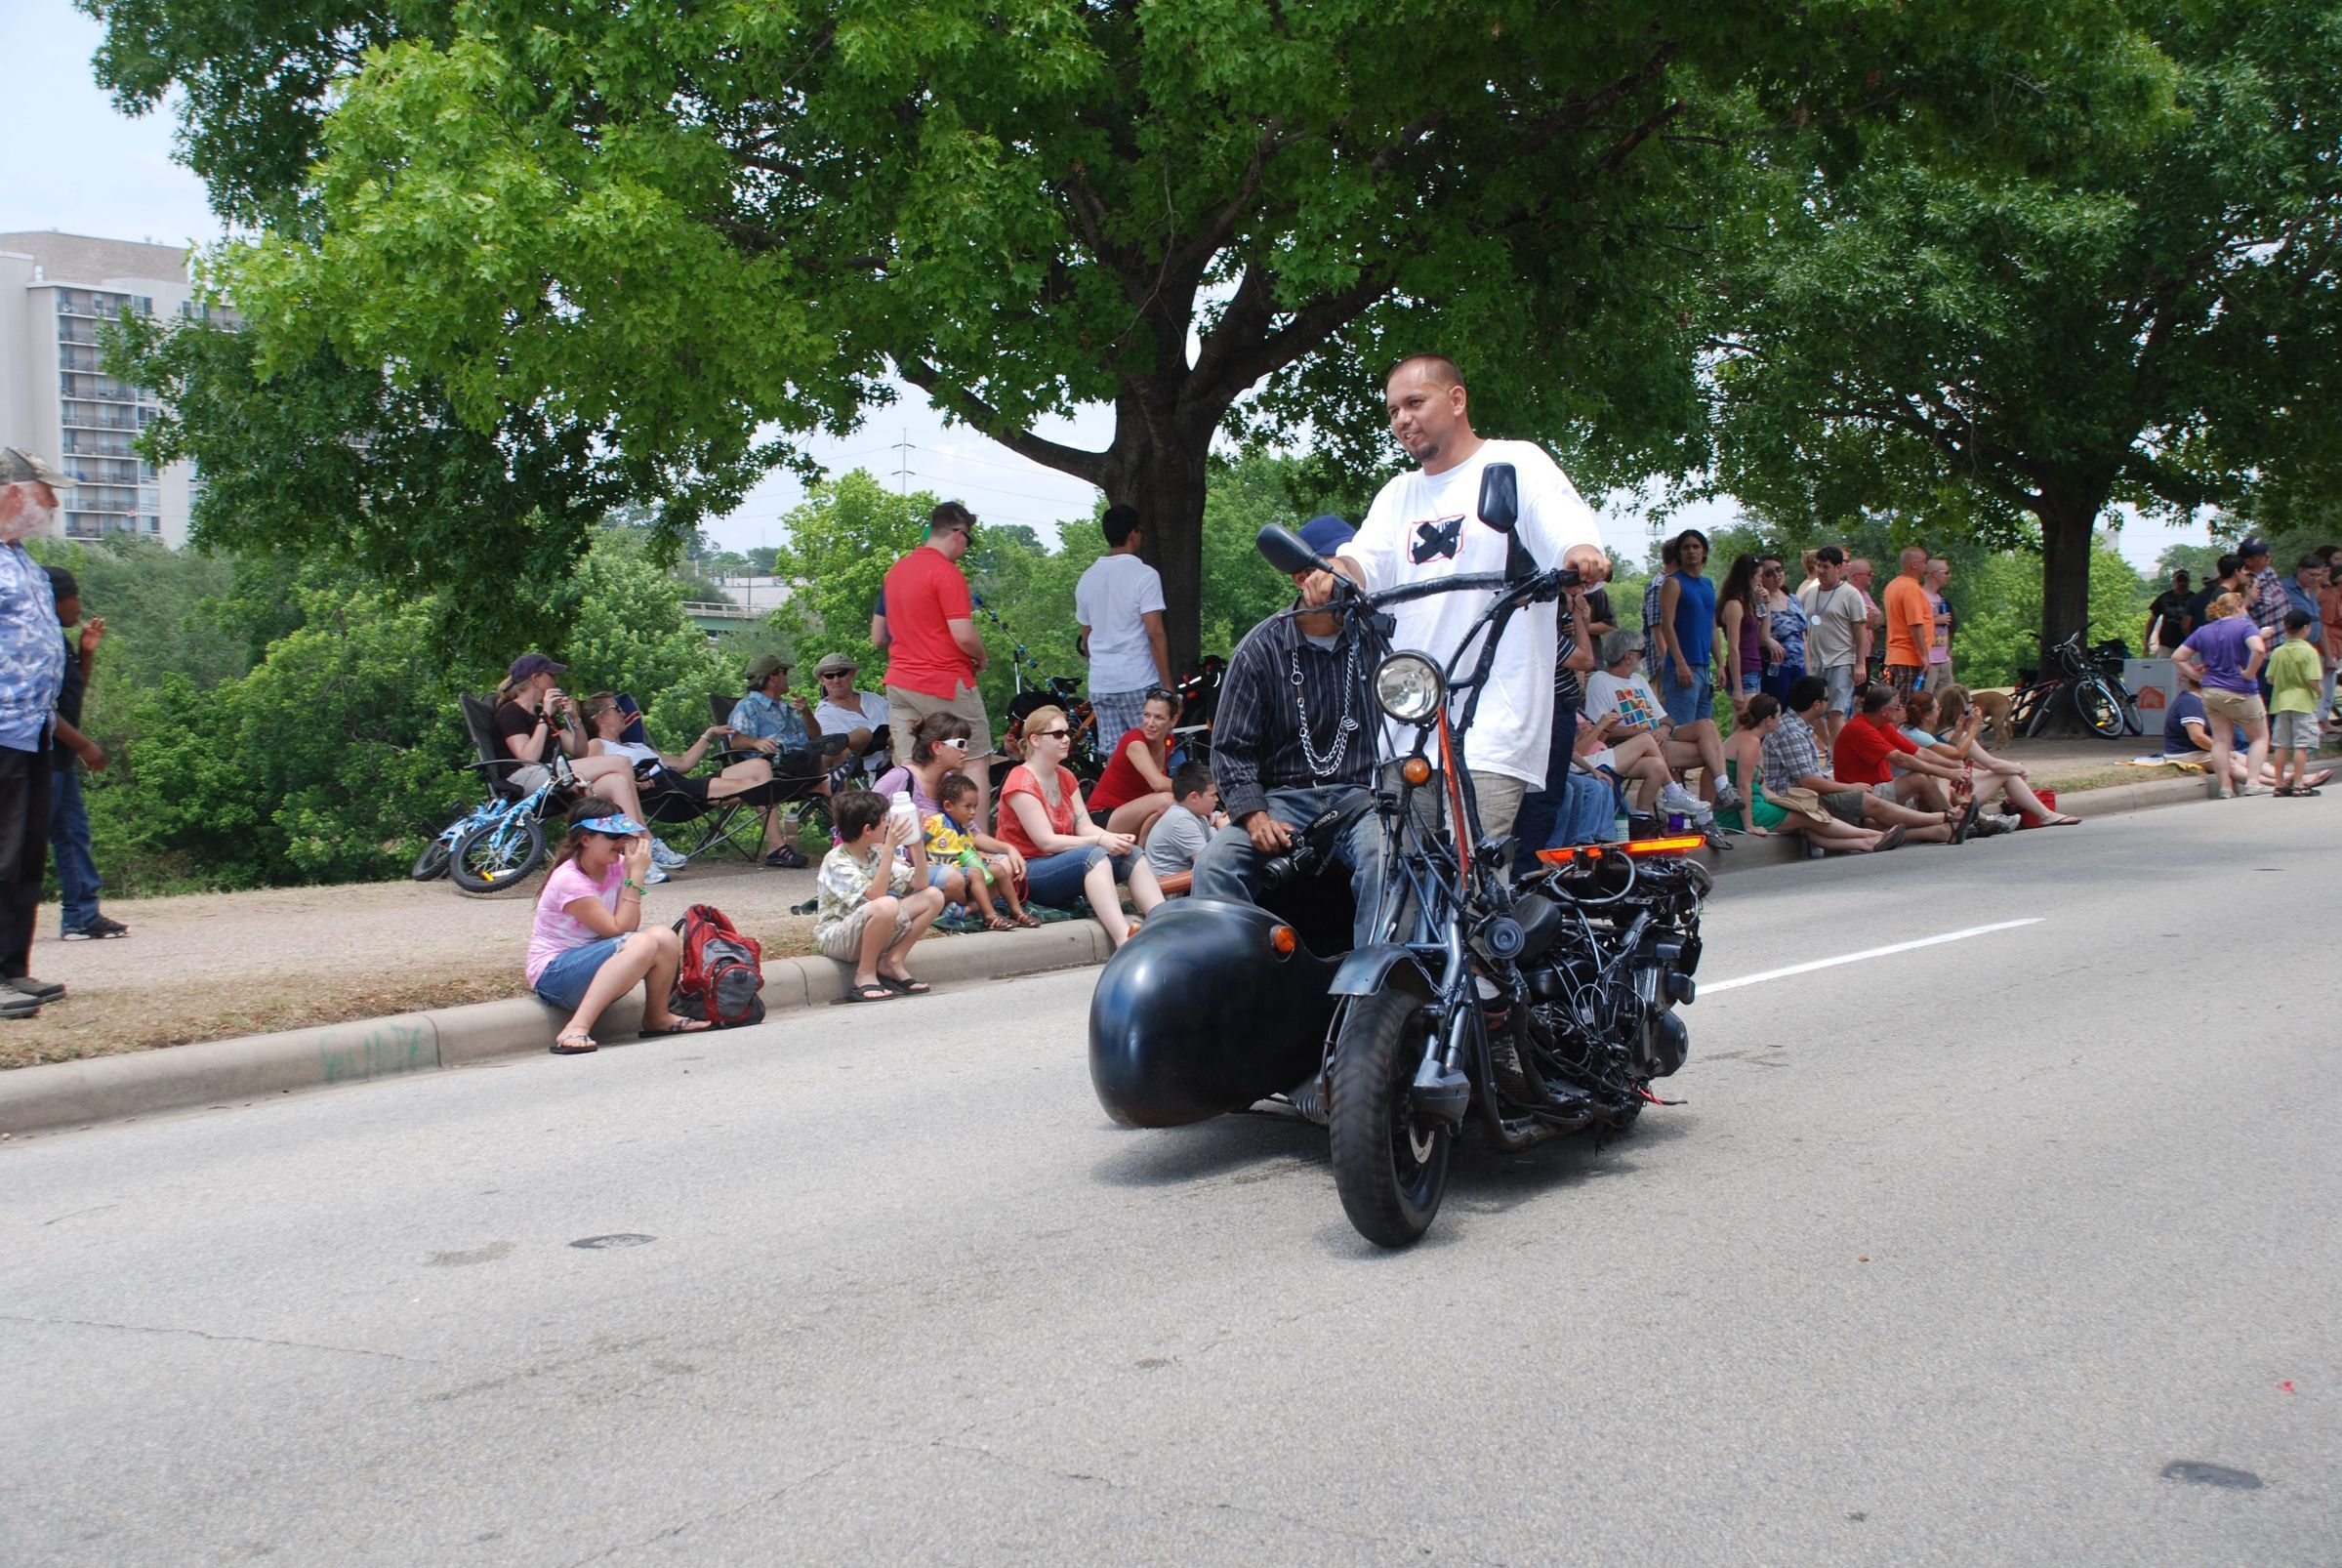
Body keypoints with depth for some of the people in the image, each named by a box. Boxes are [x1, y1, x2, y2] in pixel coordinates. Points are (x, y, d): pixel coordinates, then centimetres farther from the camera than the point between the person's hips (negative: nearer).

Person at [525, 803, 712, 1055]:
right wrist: (636, 876, -23)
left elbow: (629, 925, -9)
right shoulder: (568, 881, -20)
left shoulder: (616, 866, 2)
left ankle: (657, 1017, 4)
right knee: (642, 945, -32)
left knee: (665, 937, -17)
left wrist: (635, 871, -15)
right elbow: (618, 930, -22)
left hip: (594, 963, 8)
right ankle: (576, 1029, -37)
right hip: (553, 975, -8)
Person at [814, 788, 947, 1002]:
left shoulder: (875, 853, 3)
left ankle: (892, 962, -4)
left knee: (934, 897, -6)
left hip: (869, 932, 8)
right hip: (835, 938, -7)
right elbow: (875, 895, -33)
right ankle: (865, 975, -18)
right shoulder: (837, 862, -19)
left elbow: (919, 884, -1)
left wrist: (917, 843, -12)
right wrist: (890, 848, -33)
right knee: (887, 905, -38)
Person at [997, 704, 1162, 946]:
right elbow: (1046, 842, -20)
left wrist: (1114, 838, -18)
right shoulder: (1021, 783, -13)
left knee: (1131, 853, -13)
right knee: (1093, 855, -34)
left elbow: (1085, 827, 3)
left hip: (1063, 866, 8)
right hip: (1028, 875, -8)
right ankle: (1124, 941, -50)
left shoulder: (1066, 777, 13)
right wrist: (1100, 841, -26)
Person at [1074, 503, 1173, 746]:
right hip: (1139, 683, -6)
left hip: (1100, 685, 6)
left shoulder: (1086, 578, 12)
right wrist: (1167, 686, -10)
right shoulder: (1144, 575, -8)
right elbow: (1155, 633, -14)